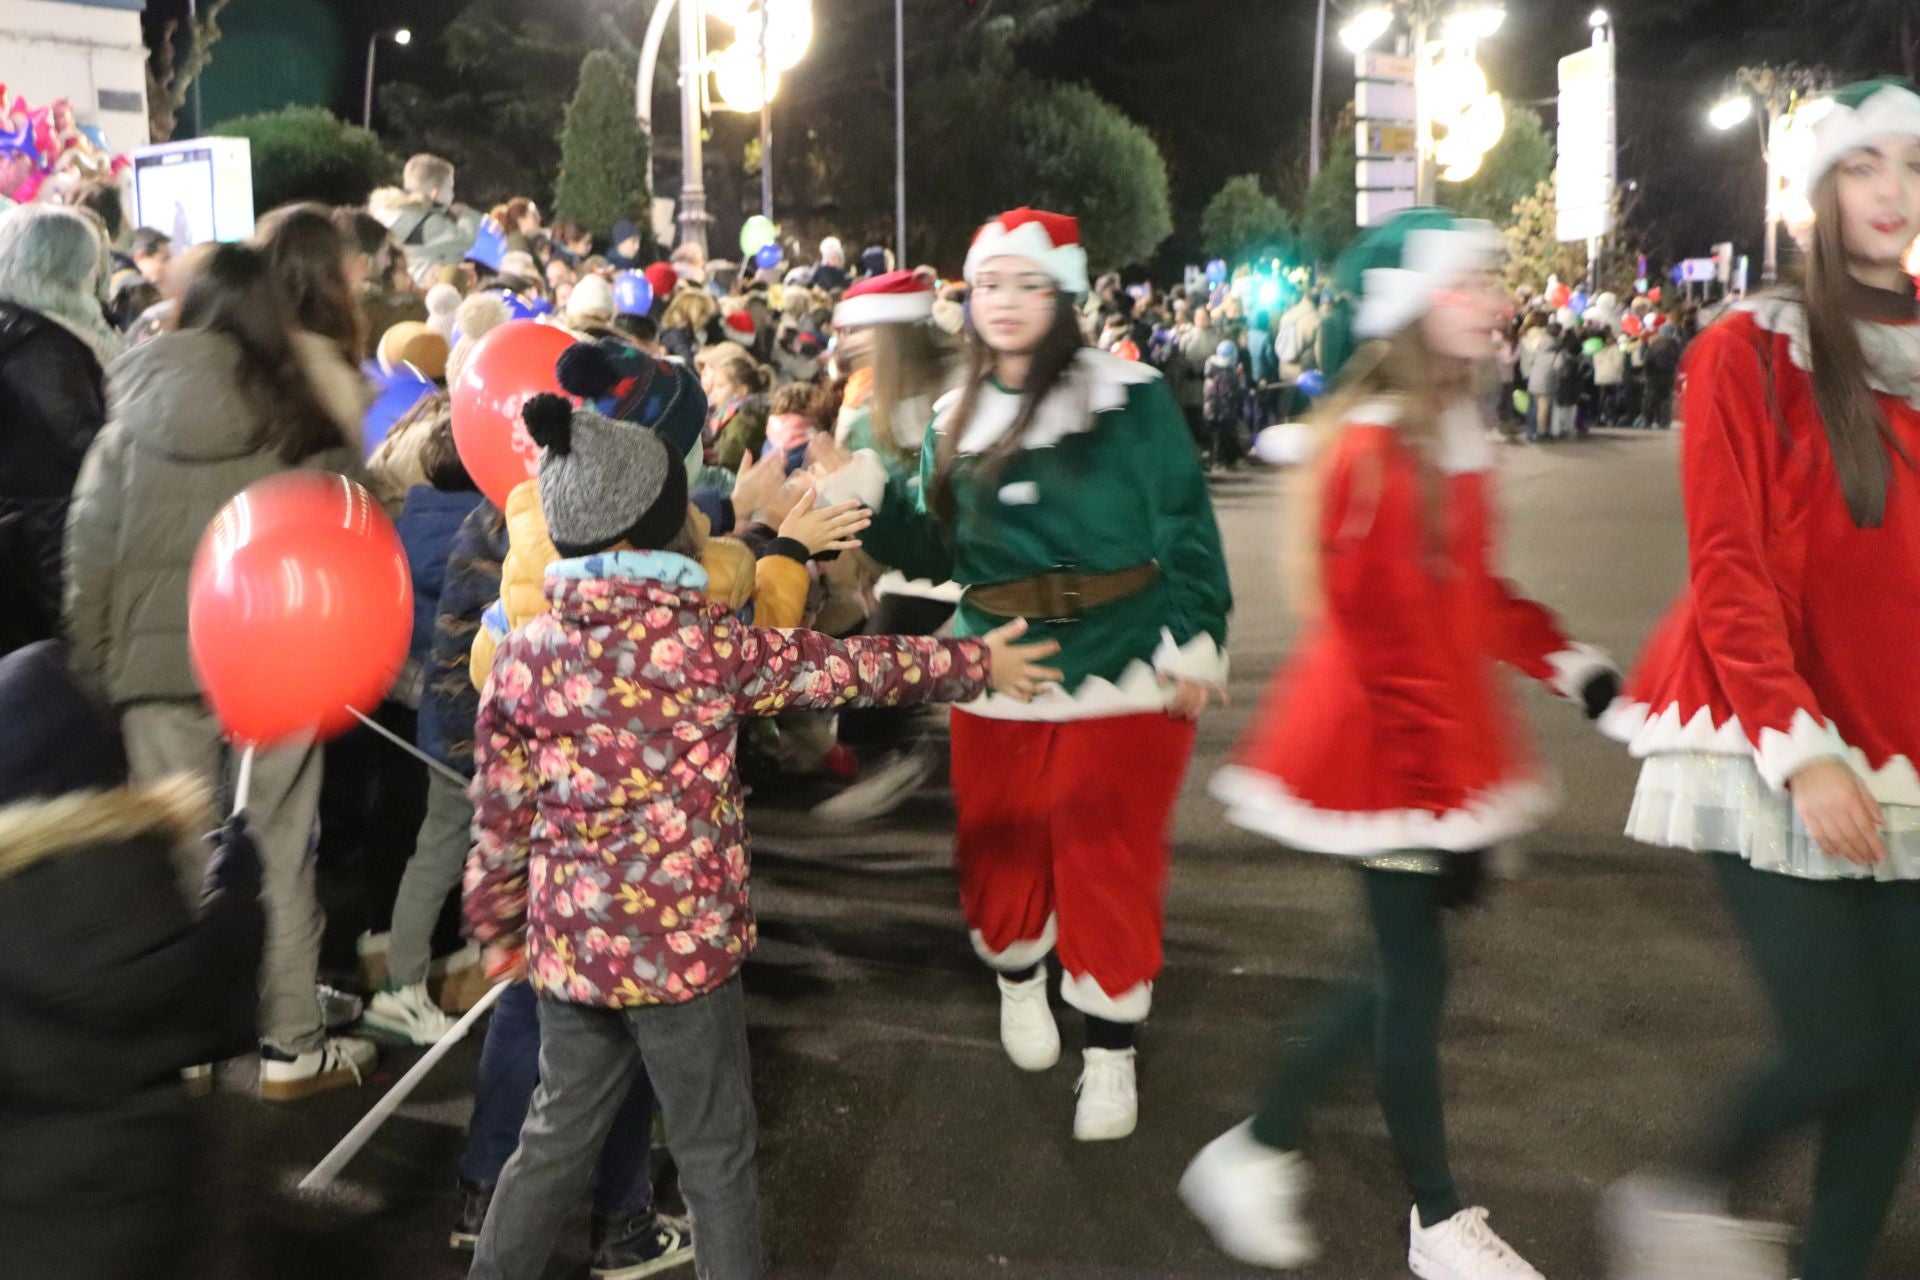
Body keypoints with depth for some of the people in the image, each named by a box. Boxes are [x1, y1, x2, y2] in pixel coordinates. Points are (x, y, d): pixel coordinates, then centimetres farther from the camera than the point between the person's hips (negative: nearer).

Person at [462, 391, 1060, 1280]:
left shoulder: (524, 655, -3)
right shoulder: (706, 645, -14)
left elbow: (500, 815, 3)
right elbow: (850, 668, -4)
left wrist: (496, 920, 19)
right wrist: (979, 663, 10)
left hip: (568, 941, 5)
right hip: (684, 941, -4)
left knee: (558, 1135, 22)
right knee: (715, 1154, 13)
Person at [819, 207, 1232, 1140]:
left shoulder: (1128, 398, -7)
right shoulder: (955, 417, 8)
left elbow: (1186, 531, -6)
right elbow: (940, 555, 8)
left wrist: (1194, 642, -12)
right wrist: (873, 506, -7)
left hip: (1120, 674, -4)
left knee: (1108, 866, 2)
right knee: (1001, 854, 13)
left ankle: (1110, 1055, 18)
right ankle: (1019, 983, 43)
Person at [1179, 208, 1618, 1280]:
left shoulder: (1456, 430, 9)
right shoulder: (1375, 449, -19)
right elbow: (1383, 642, -20)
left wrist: (1569, 661, 8)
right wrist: (1438, 799, -19)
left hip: (1446, 736, 9)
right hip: (1386, 747, -9)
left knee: (1407, 968, 15)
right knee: (1416, 973, 3)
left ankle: (1260, 1148, 28)